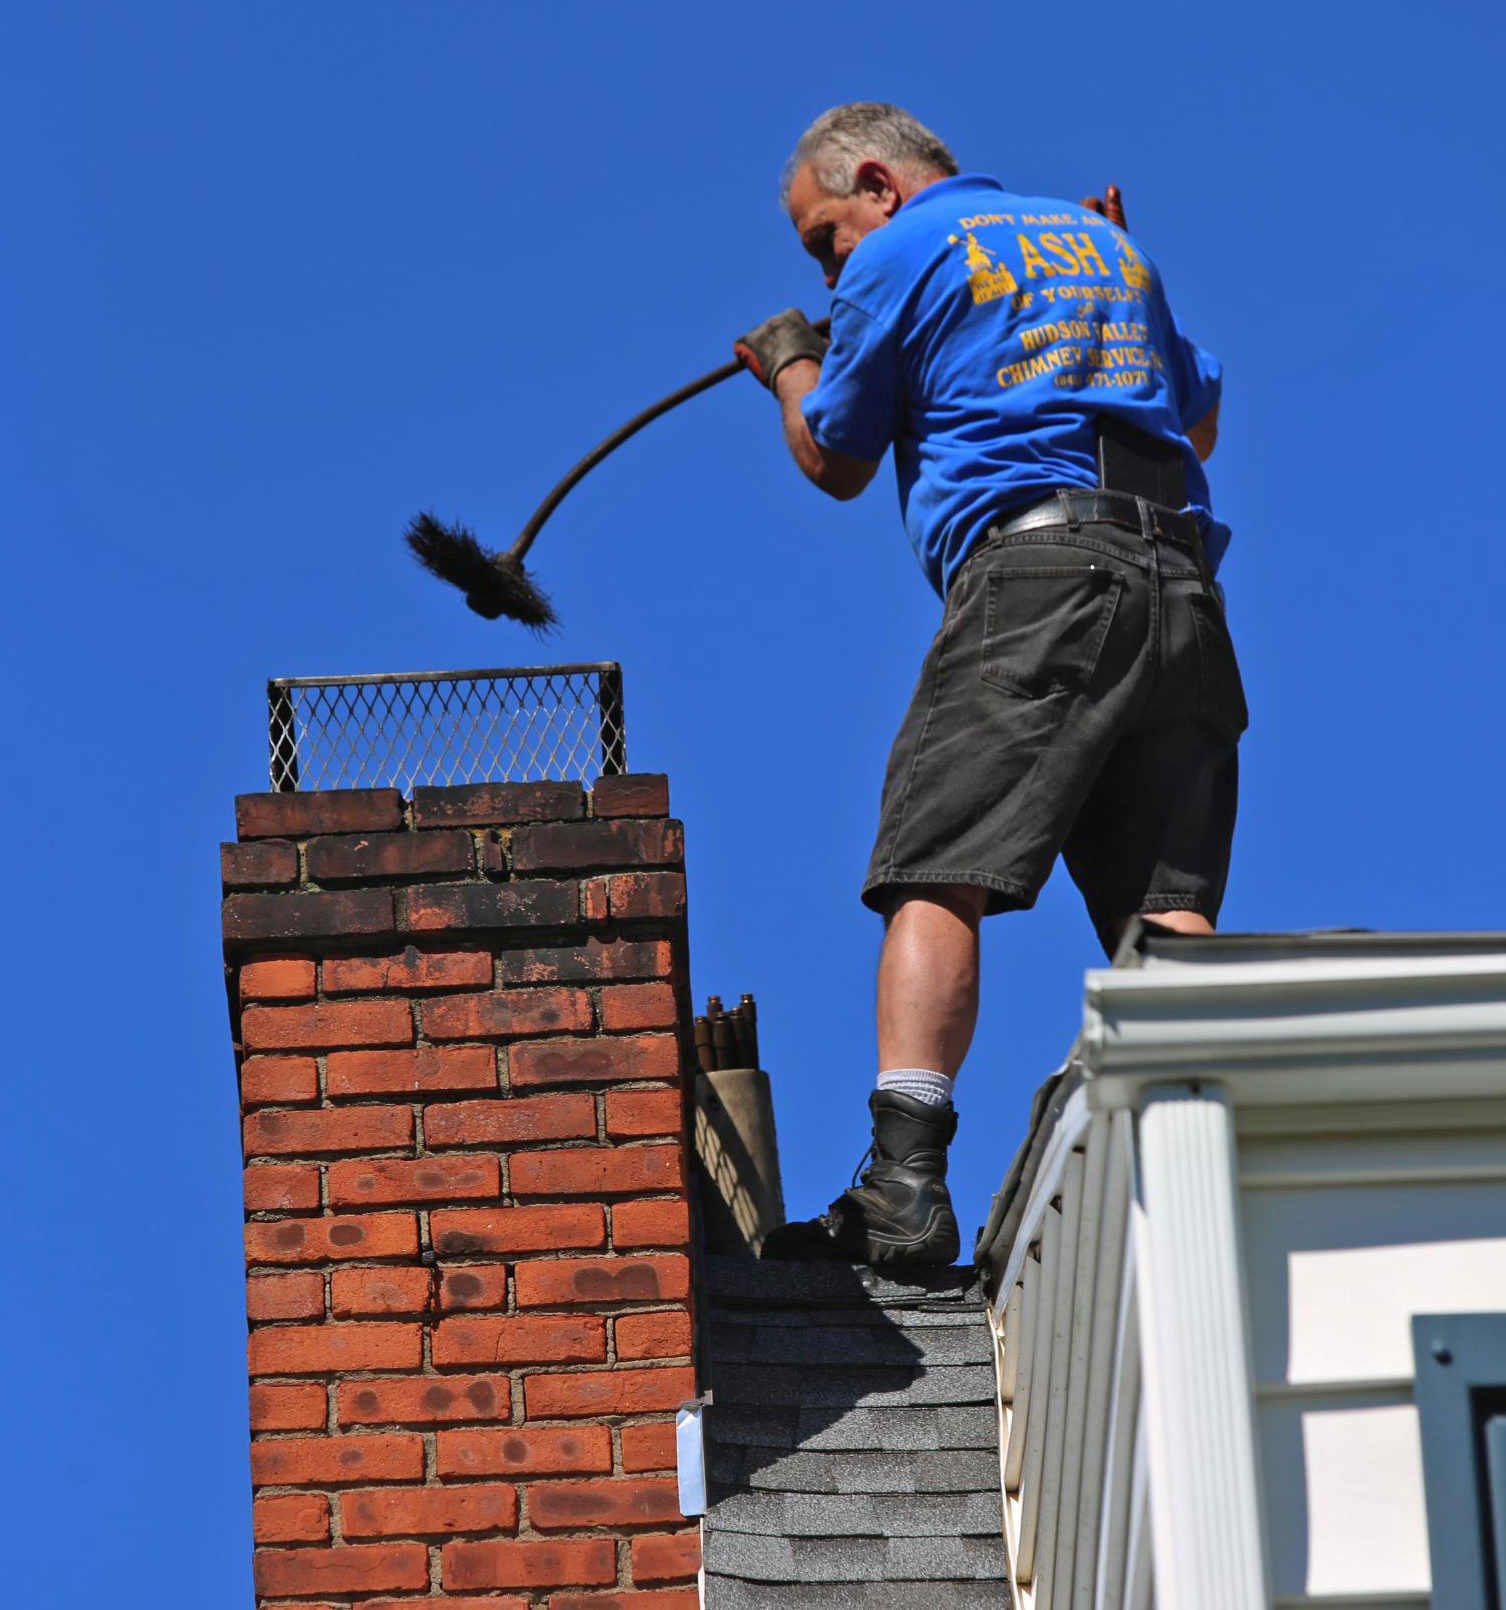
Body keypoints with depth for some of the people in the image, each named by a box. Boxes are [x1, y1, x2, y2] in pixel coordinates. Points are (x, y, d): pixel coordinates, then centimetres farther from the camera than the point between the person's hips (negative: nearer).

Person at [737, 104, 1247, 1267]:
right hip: (1181, 585, 6)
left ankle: (906, 1182, -24)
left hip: (1032, 570, -6)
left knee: (938, 875, -11)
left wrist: (790, 364, 38)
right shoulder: (1104, 241, 28)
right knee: (1169, 915, -2)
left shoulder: (899, 255, 9)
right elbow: (1201, 421, 37)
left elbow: (837, 464, 19)